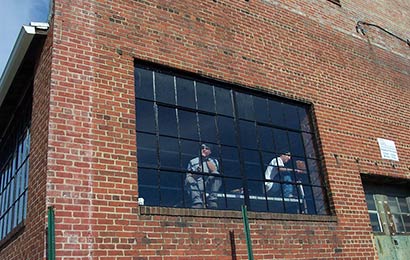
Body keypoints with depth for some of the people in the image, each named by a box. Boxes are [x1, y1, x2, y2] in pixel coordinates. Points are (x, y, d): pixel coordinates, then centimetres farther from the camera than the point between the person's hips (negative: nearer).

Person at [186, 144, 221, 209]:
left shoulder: (214, 161, 21)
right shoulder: (192, 161, 19)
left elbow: (214, 171, 1)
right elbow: (188, 177, 9)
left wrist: (207, 159, -1)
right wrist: (196, 172, -9)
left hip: (209, 185, 0)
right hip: (197, 187, 0)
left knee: (216, 174, -28)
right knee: (189, 179, -30)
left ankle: (212, 201, -31)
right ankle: (197, 203, -40)